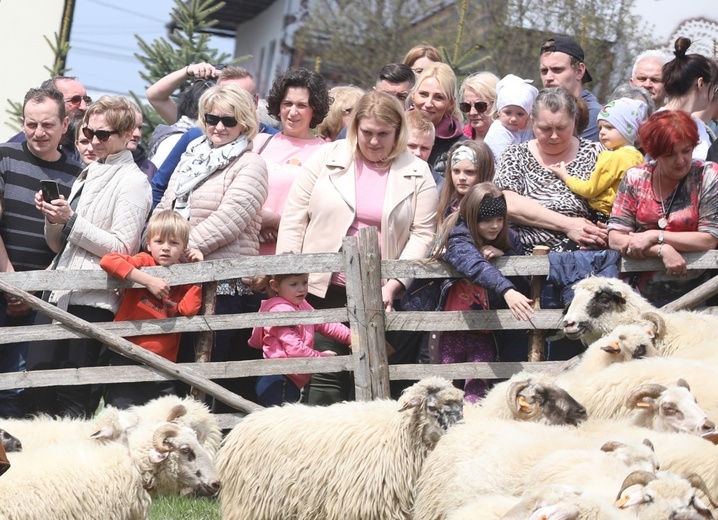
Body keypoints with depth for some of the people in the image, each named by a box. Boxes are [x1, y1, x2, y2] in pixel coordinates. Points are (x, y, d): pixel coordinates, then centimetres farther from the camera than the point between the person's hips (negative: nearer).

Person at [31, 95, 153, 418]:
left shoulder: (133, 182, -3)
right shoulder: (88, 176, 19)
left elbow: (121, 248, -12)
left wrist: (72, 220, -13)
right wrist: (53, 217, 1)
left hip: (94, 300, -7)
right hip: (61, 294, 7)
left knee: (73, 399, -7)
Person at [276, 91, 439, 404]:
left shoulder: (416, 174, 5)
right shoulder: (326, 158, 5)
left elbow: (422, 234, 1)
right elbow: (294, 219, 5)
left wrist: (393, 285, -10)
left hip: (382, 296, 0)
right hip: (323, 292, 0)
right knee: (326, 376, -3)